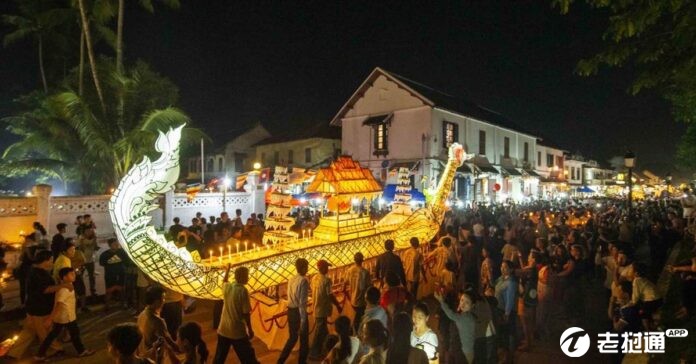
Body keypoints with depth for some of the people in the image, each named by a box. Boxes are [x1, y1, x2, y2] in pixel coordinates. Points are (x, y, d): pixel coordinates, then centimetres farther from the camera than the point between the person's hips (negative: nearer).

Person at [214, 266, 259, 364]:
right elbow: (246, 313, -17)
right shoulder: (243, 291, -18)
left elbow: (225, 281, 27)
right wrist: (250, 329, -6)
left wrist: (228, 269, 41)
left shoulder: (227, 287, 0)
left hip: (223, 330, 6)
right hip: (238, 331, -6)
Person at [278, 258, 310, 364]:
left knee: (292, 337, 22)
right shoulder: (304, 281, -18)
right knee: (304, 338, 12)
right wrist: (303, 320, -19)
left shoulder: (291, 280, 6)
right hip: (299, 312, -7)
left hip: (290, 311, 7)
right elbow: (302, 302, -21)